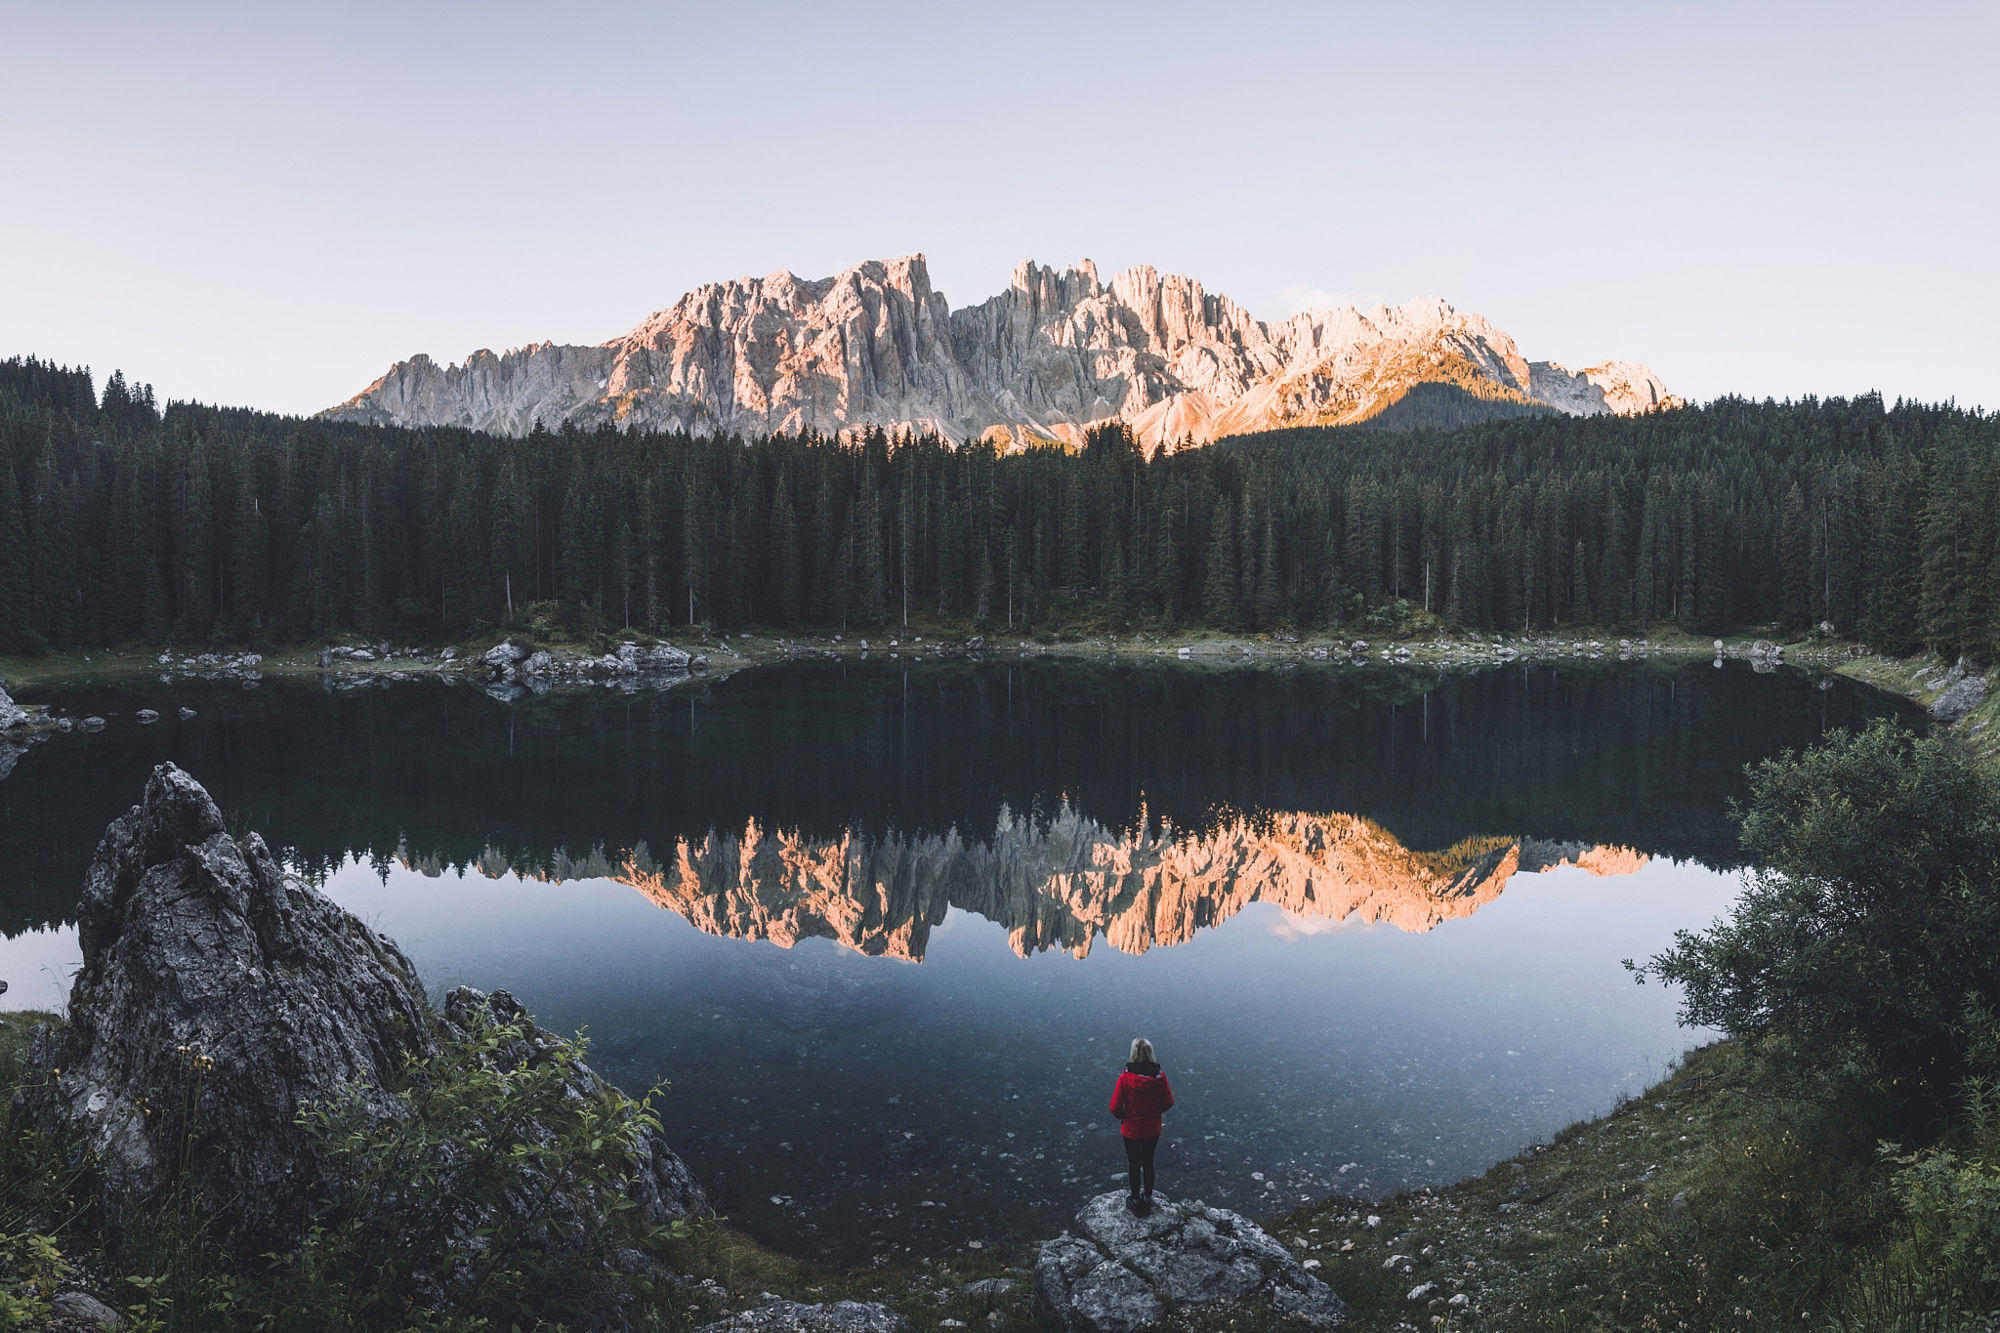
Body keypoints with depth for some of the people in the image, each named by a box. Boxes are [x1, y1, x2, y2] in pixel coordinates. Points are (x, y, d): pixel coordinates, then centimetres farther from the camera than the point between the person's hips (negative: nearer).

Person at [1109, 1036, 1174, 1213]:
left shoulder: (1125, 1078, -25)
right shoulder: (1159, 1077, -18)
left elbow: (1115, 1108, -20)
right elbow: (1169, 1102, -6)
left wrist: (1124, 1117, 1)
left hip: (1131, 1130, -2)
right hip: (1153, 1130, 2)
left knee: (1133, 1165, 18)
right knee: (1148, 1162, 23)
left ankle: (1136, 1200, 33)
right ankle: (1148, 1198, 38)